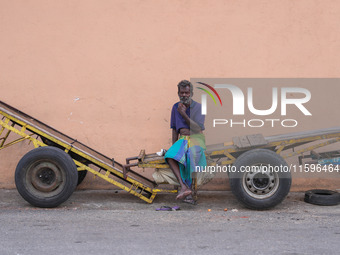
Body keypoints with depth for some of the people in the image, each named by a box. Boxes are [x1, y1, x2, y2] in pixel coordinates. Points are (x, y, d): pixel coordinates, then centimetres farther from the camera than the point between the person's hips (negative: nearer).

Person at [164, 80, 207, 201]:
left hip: (196, 138, -4)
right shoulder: (176, 107, 13)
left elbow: (197, 129, -14)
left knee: (192, 154, -39)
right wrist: (173, 146, 9)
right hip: (182, 139, 4)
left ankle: (189, 186, -25)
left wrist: (184, 114, -20)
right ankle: (183, 186, -40)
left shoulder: (198, 107, -2)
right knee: (170, 156, -29)